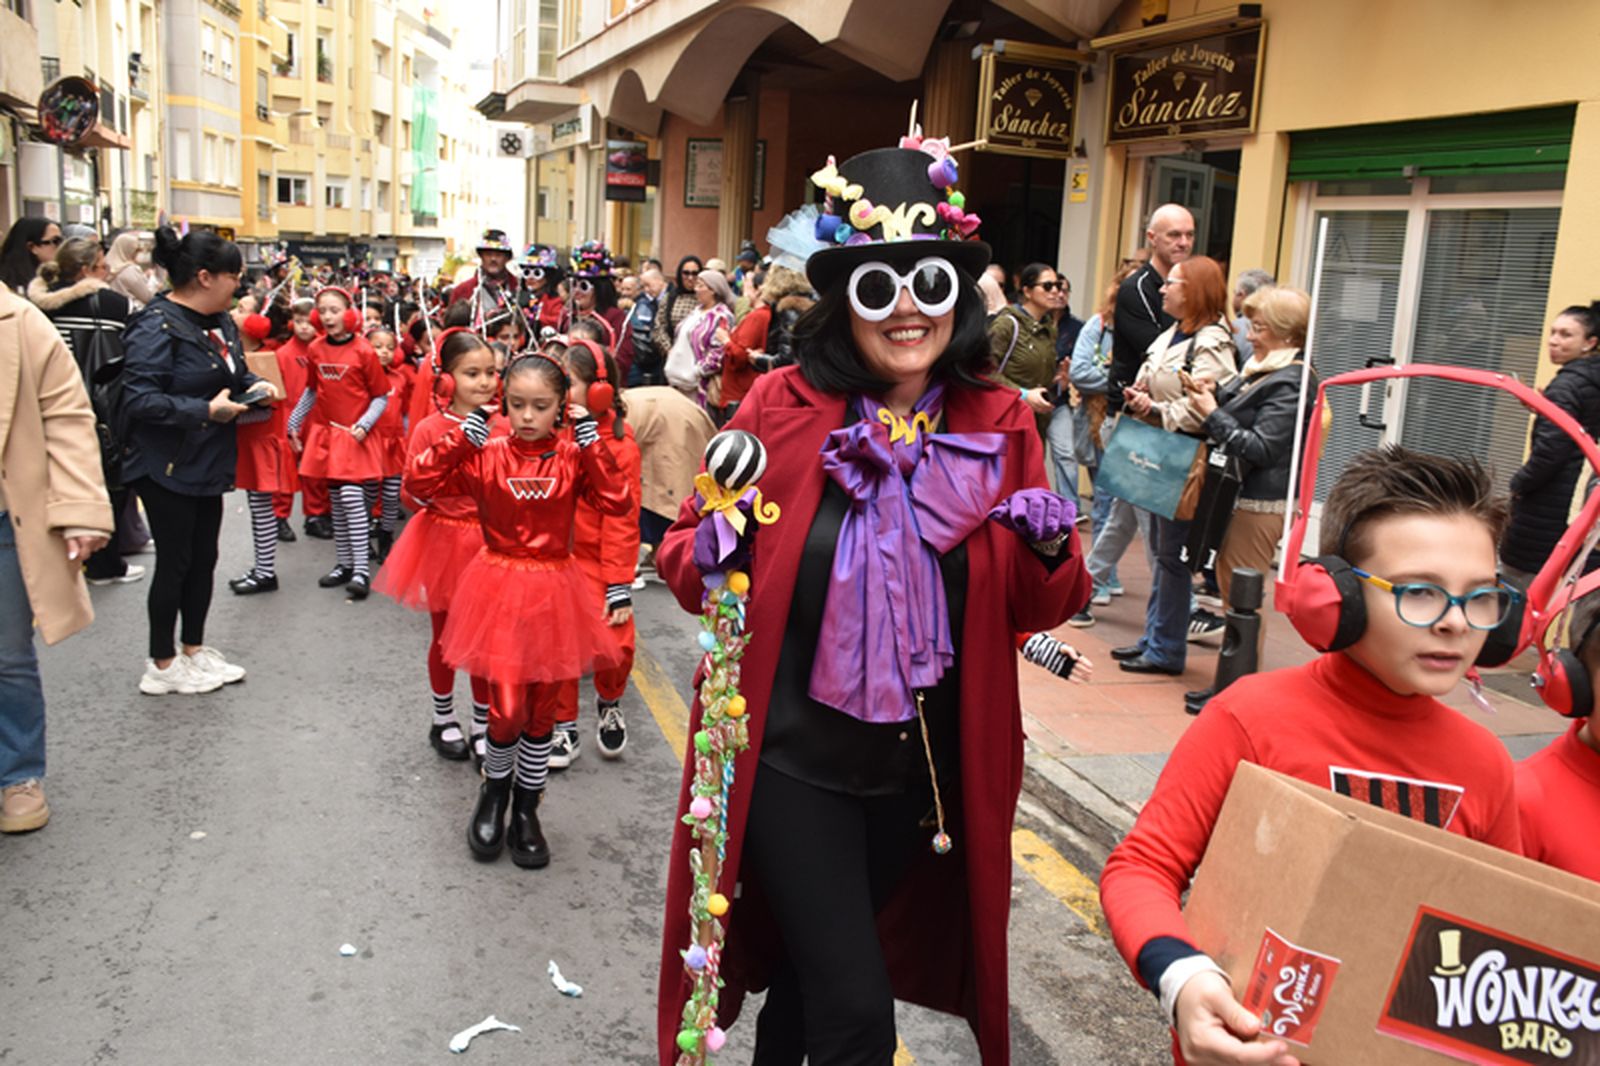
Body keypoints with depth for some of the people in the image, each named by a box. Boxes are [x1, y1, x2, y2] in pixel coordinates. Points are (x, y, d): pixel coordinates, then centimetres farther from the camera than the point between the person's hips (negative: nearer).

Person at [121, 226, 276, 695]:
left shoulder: (219, 322, 8)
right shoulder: (157, 327, -19)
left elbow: (234, 372, 24)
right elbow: (139, 399, -26)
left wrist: (254, 386, 2)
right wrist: (205, 410, -27)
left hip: (207, 463, 8)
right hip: (166, 467, -8)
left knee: (203, 558, 15)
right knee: (174, 562, 2)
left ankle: (194, 650, 31)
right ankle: (162, 665, 18)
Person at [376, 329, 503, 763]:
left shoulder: (502, 429, -2)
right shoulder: (430, 429, -9)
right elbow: (412, 497, -10)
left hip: (490, 544, 2)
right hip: (443, 542, -2)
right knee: (445, 635, 13)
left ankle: (484, 725, 24)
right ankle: (443, 720, 32)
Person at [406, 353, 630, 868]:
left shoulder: (573, 457, -4)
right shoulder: (485, 454, -5)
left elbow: (617, 502, -18)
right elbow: (418, 483, -11)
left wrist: (589, 439, -17)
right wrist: (462, 434, -16)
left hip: (554, 593, 2)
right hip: (500, 589, -1)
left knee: (542, 709, 12)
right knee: (507, 708, -4)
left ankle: (526, 809, 31)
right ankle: (495, 789, 28)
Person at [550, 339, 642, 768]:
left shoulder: (619, 444, -10)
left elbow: (622, 519, -9)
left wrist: (619, 587, -10)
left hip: (595, 559, -3)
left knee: (615, 645, -9)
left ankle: (609, 705, 24)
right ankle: (564, 727, 23)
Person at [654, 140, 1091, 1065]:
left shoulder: (1002, 425, -4)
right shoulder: (780, 407, -11)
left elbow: (1036, 609, 3)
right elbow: (688, 553, -2)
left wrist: (1051, 549, -18)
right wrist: (710, 555, -24)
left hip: (928, 768, 3)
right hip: (793, 758, -3)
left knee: (813, 965, 24)